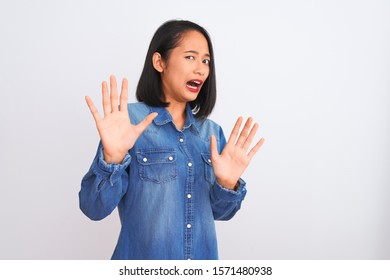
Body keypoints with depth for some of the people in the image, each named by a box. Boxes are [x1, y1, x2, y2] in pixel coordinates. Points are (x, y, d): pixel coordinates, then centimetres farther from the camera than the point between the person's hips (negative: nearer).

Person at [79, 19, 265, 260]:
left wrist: (228, 184, -17)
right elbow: (95, 209, -16)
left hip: (204, 256, 4)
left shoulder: (212, 131, -1)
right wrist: (112, 159, -32)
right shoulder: (129, 119, -14)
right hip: (142, 264, -4)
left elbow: (218, 212, 2)